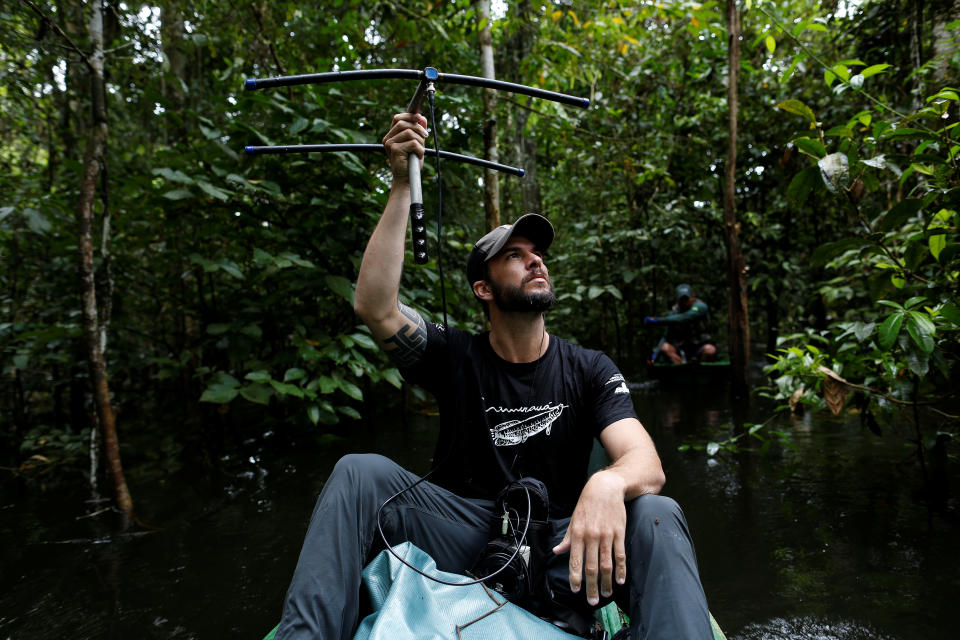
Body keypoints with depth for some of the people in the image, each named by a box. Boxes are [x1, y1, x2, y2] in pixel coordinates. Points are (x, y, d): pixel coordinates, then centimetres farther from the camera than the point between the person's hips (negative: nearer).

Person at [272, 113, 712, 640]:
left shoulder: (589, 371, 2)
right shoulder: (454, 356, 1)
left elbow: (646, 463, -13)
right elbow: (374, 307, -18)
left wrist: (609, 483, -40)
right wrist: (402, 185, -19)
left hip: (557, 544, 0)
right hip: (462, 533, 0)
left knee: (657, 516, -28)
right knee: (360, 472, -22)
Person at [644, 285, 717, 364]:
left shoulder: (701, 307, -13)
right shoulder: (674, 312, -2)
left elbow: (683, 319, -30)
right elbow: (666, 336, -2)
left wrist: (658, 320, -33)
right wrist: (656, 353, -19)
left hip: (699, 348, -2)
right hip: (682, 350, 3)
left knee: (710, 350, -35)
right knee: (665, 347, -26)